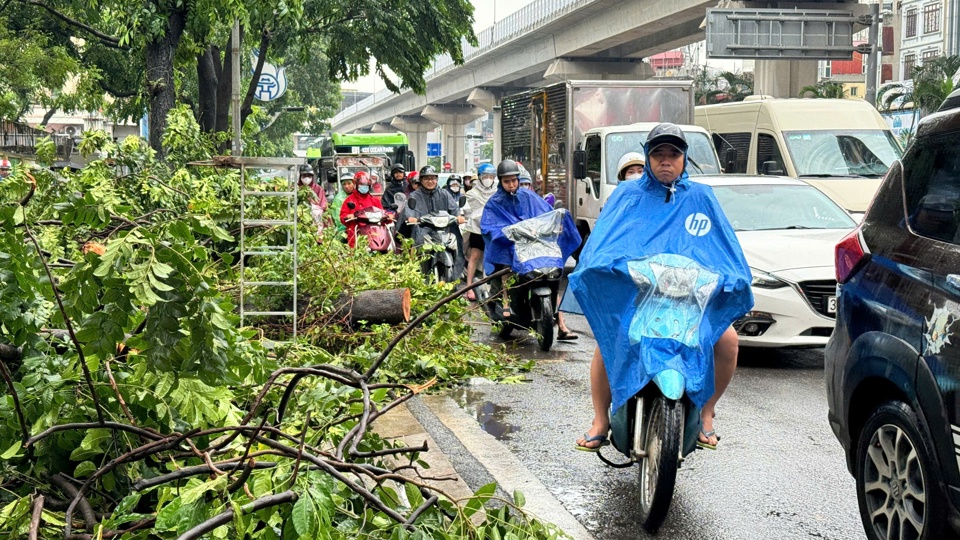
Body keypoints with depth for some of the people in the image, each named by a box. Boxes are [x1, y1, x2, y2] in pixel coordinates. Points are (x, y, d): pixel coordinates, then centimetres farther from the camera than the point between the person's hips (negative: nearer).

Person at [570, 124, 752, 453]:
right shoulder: (627, 194, 11)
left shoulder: (699, 197, 15)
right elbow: (602, 238, 1)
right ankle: (600, 423, -9)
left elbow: (725, 244, 10)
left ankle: (706, 413, 3)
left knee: (727, 339, -20)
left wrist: (736, 279, -7)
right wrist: (591, 268, -18)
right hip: (630, 289, -1)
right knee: (608, 340, -27)